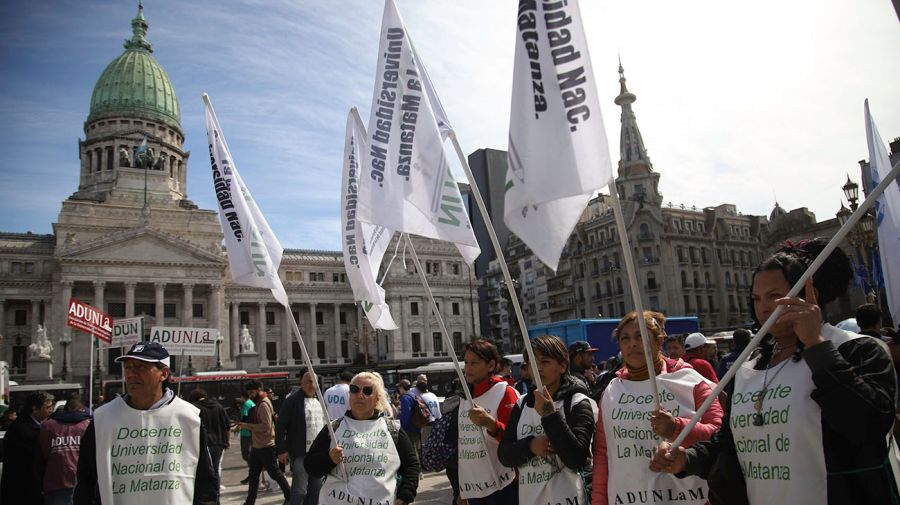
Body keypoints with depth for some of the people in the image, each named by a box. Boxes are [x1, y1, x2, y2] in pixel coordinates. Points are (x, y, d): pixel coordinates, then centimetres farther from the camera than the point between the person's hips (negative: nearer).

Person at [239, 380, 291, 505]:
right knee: (253, 475, 15)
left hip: (265, 446, -9)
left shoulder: (264, 404, -18)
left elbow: (266, 426, -25)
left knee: (275, 473, 1)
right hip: (257, 446, 9)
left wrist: (247, 425, -22)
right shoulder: (259, 403, 11)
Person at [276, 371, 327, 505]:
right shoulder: (292, 400, -8)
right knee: (299, 490, -2)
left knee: (316, 489, 13)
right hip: (300, 453, -6)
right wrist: (282, 450, -13)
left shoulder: (320, 400, 12)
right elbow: (280, 426, -10)